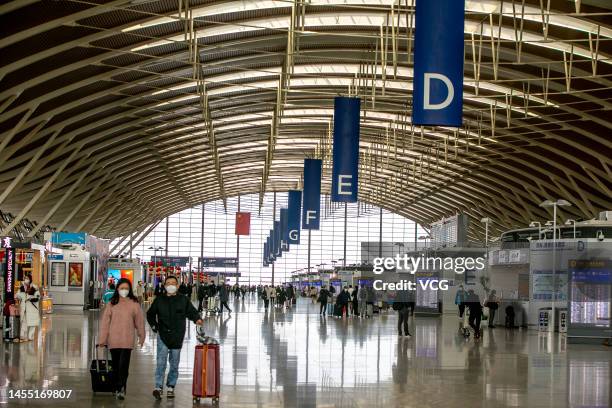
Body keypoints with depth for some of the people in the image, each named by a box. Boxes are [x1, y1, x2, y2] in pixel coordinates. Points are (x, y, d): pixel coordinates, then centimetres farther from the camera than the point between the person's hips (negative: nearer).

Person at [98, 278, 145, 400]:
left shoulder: (134, 303, 0)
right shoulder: (112, 303, 3)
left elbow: (139, 321, 6)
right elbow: (105, 321, 3)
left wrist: (141, 336, 10)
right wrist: (102, 339, 0)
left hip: (127, 340, -2)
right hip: (113, 340, 2)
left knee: (123, 365, -11)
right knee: (116, 366, 11)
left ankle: (121, 390, -13)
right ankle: (117, 388, 22)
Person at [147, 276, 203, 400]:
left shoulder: (183, 300, 4)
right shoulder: (159, 300, 5)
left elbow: (191, 312, 9)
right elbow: (150, 314, 17)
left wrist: (197, 319, -11)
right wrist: (153, 325, 4)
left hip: (177, 335, 1)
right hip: (163, 334, -1)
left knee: (174, 362, 8)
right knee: (161, 361, -12)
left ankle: (171, 387, 17)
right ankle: (158, 387, -14)